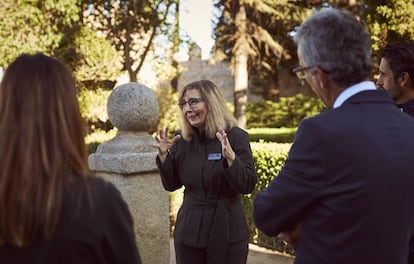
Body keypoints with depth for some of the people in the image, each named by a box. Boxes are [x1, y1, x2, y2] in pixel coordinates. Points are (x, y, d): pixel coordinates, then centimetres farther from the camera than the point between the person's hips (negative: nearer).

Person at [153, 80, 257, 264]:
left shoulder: (236, 136, -9)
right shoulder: (182, 140, 4)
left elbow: (248, 185, -14)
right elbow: (171, 185, 8)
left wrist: (230, 157, -28)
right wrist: (164, 155, -5)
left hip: (227, 232, -4)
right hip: (189, 230, 4)